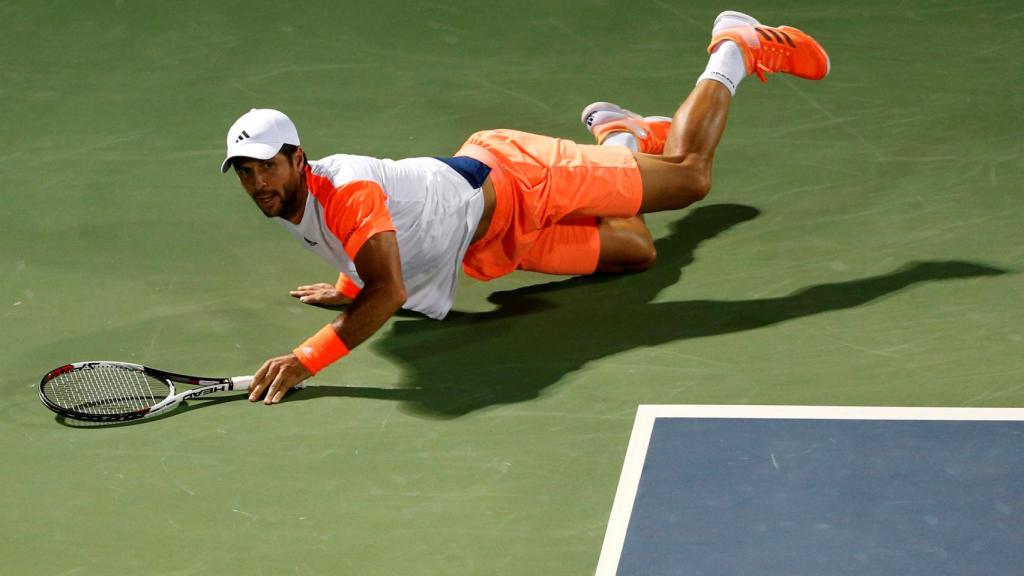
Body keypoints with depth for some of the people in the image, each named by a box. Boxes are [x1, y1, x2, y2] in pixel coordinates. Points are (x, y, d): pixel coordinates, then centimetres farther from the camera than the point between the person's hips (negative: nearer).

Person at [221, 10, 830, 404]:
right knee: (635, 253, 22)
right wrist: (349, 285, 5)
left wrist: (308, 359, -50)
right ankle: (619, 134, 46)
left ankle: (737, 49, 22)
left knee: (688, 174, 2)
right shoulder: (291, 205, -8)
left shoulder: (347, 190, -35)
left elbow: (389, 292, -45)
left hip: (515, 181, -7)